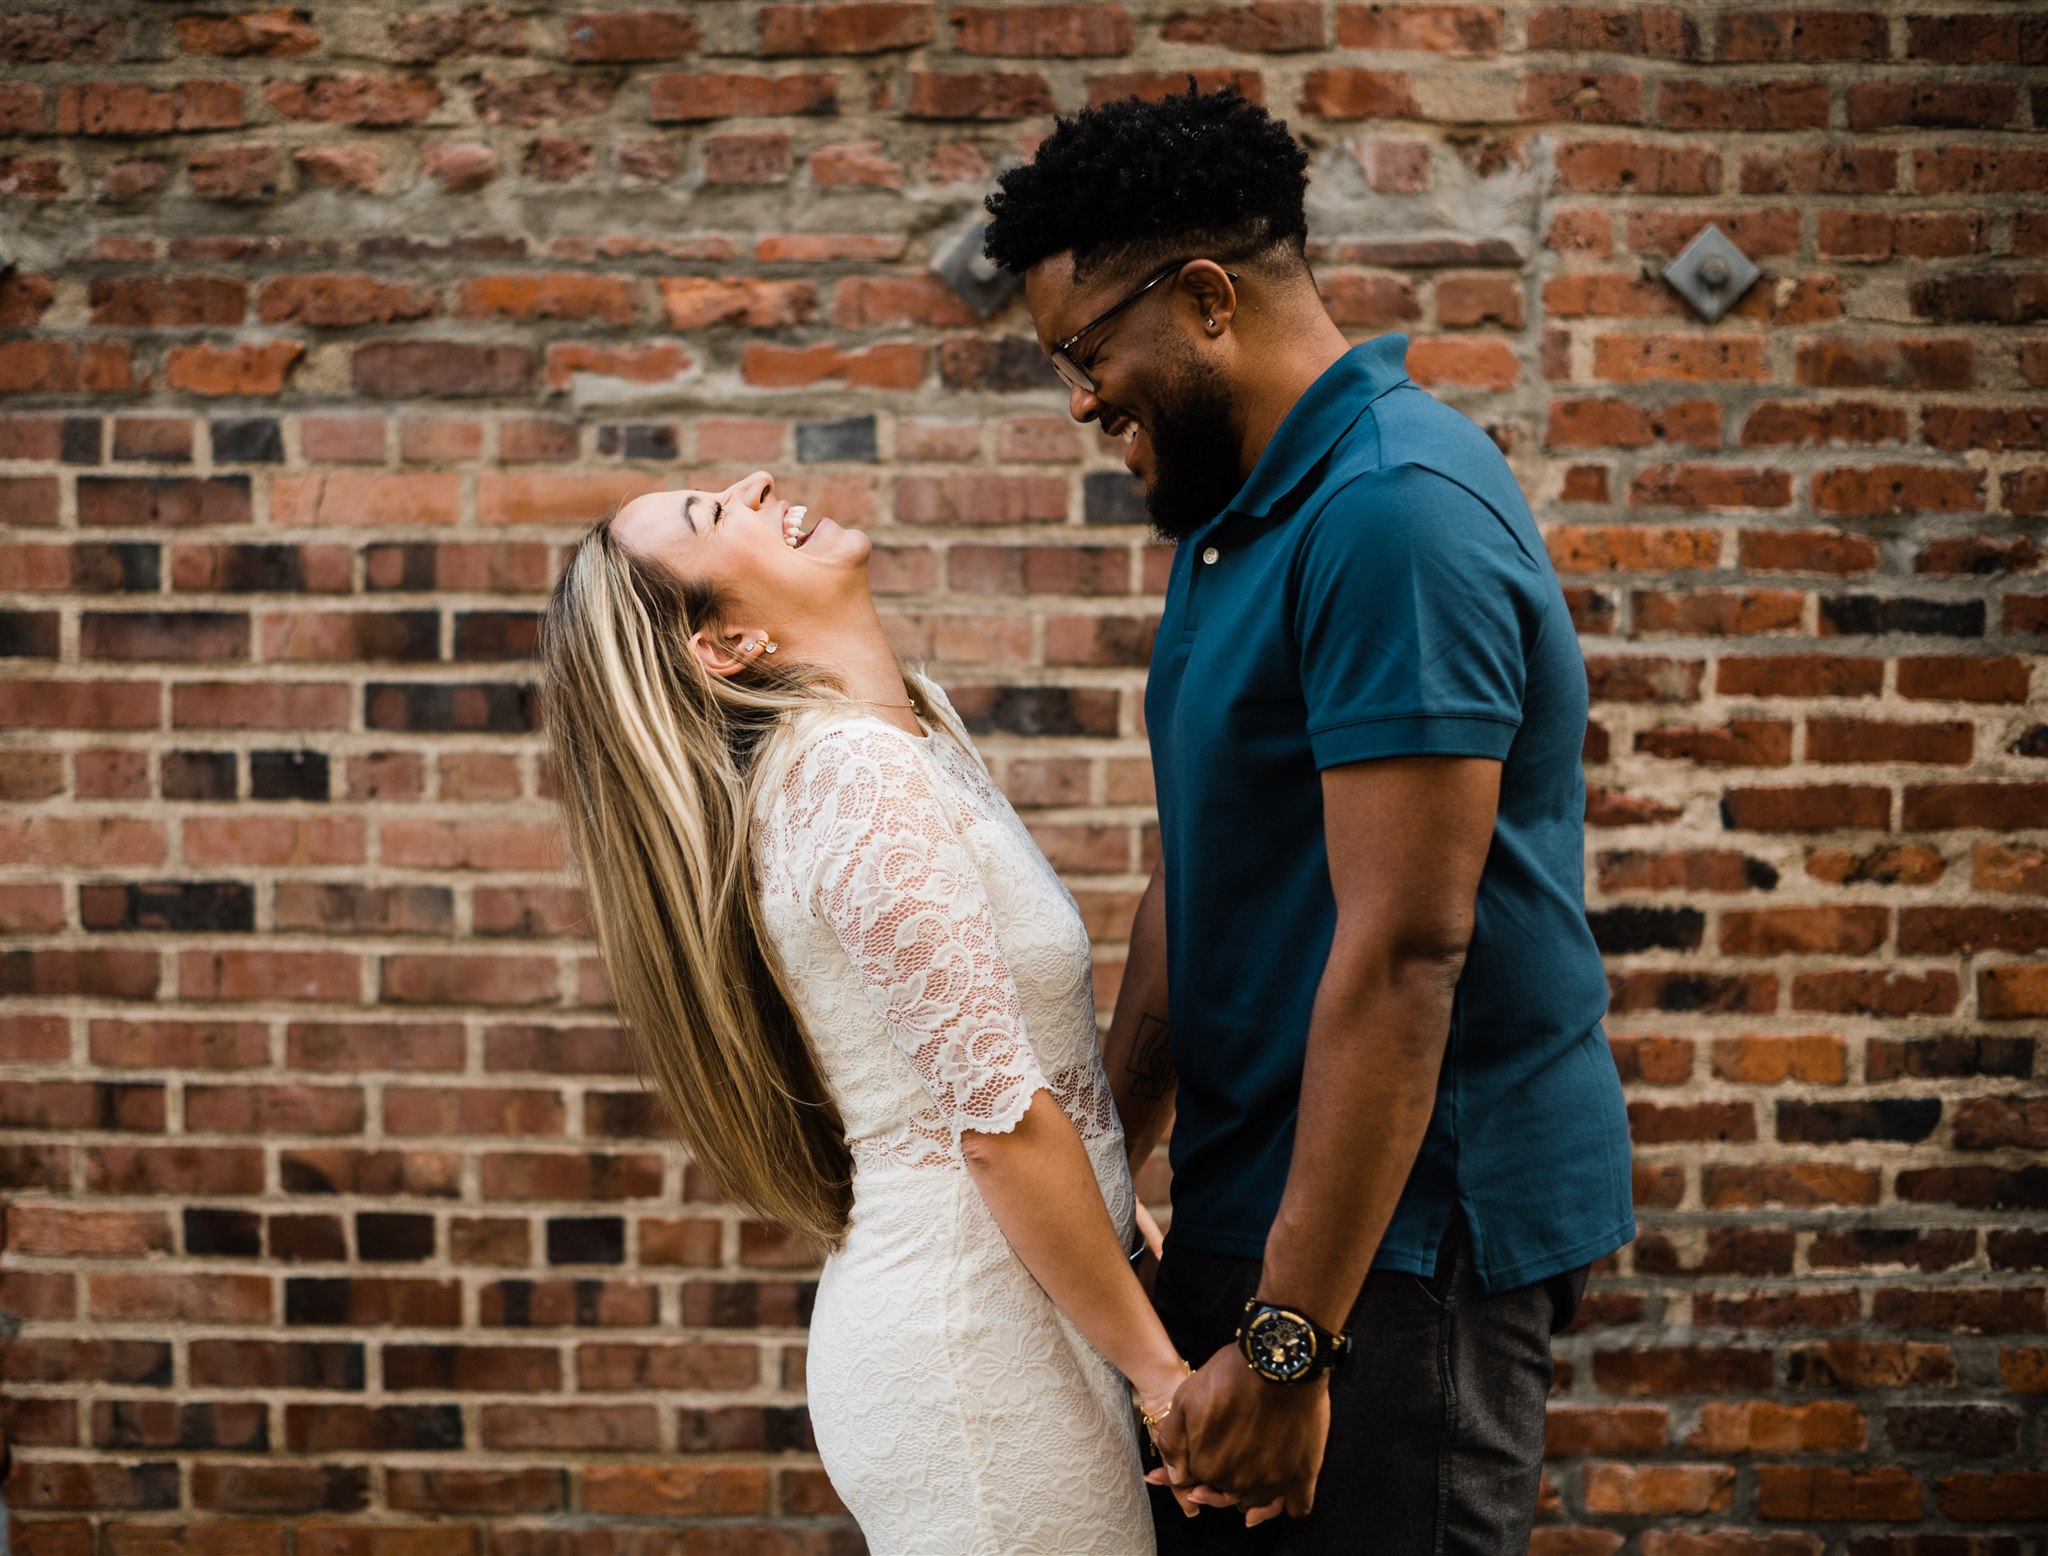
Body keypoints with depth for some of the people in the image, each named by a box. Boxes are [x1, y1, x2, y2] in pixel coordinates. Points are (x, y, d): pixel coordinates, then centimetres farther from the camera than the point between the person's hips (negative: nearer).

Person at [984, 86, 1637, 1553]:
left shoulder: (1393, 510, -19)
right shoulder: (1239, 515, 13)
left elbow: (1402, 951, -25)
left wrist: (1290, 1338, -24)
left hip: (1408, 1220, -9)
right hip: (1255, 1201, 9)